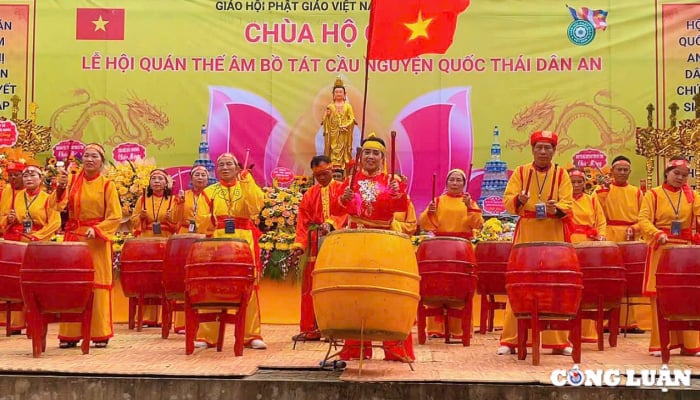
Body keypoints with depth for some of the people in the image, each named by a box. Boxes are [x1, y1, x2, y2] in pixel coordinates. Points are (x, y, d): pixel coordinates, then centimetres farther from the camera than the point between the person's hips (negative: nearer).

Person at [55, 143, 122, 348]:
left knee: (98, 285, 0)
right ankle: (70, 334, 7)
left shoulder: (107, 185, 1)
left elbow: (115, 217, -4)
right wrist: (61, 187, -24)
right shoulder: (72, 180, 7)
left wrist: (96, 229, -18)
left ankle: (100, 333, 6)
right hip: (73, 239, 2)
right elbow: (59, 205, -6)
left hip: (98, 241, -2)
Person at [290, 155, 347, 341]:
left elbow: (344, 211, -10)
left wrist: (331, 223, -30)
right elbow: (303, 221, 7)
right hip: (315, 244, 3)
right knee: (311, 287, 1)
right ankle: (310, 329, 6)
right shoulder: (310, 194, 16)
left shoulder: (342, 189, 7)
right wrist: (299, 243, -7)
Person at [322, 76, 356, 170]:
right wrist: (327, 115, -16)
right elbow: (325, 121, 3)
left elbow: (352, 120, -1)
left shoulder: (348, 106, 4)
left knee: (343, 151, -4)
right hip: (333, 134, 0)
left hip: (344, 135, 0)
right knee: (333, 151, -3)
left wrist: (344, 126, -13)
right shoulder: (330, 107, 6)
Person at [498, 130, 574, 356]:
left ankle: (558, 341, 9)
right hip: (526, 234, 0)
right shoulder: (520, 172, 7)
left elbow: (567, 204, -3)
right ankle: (510, 340, 3)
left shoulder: (561, 175, 7)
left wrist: (556, 208, -25)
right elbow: (507, 200, -1)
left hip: (553, 236, 0)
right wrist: (518, 199, -23)